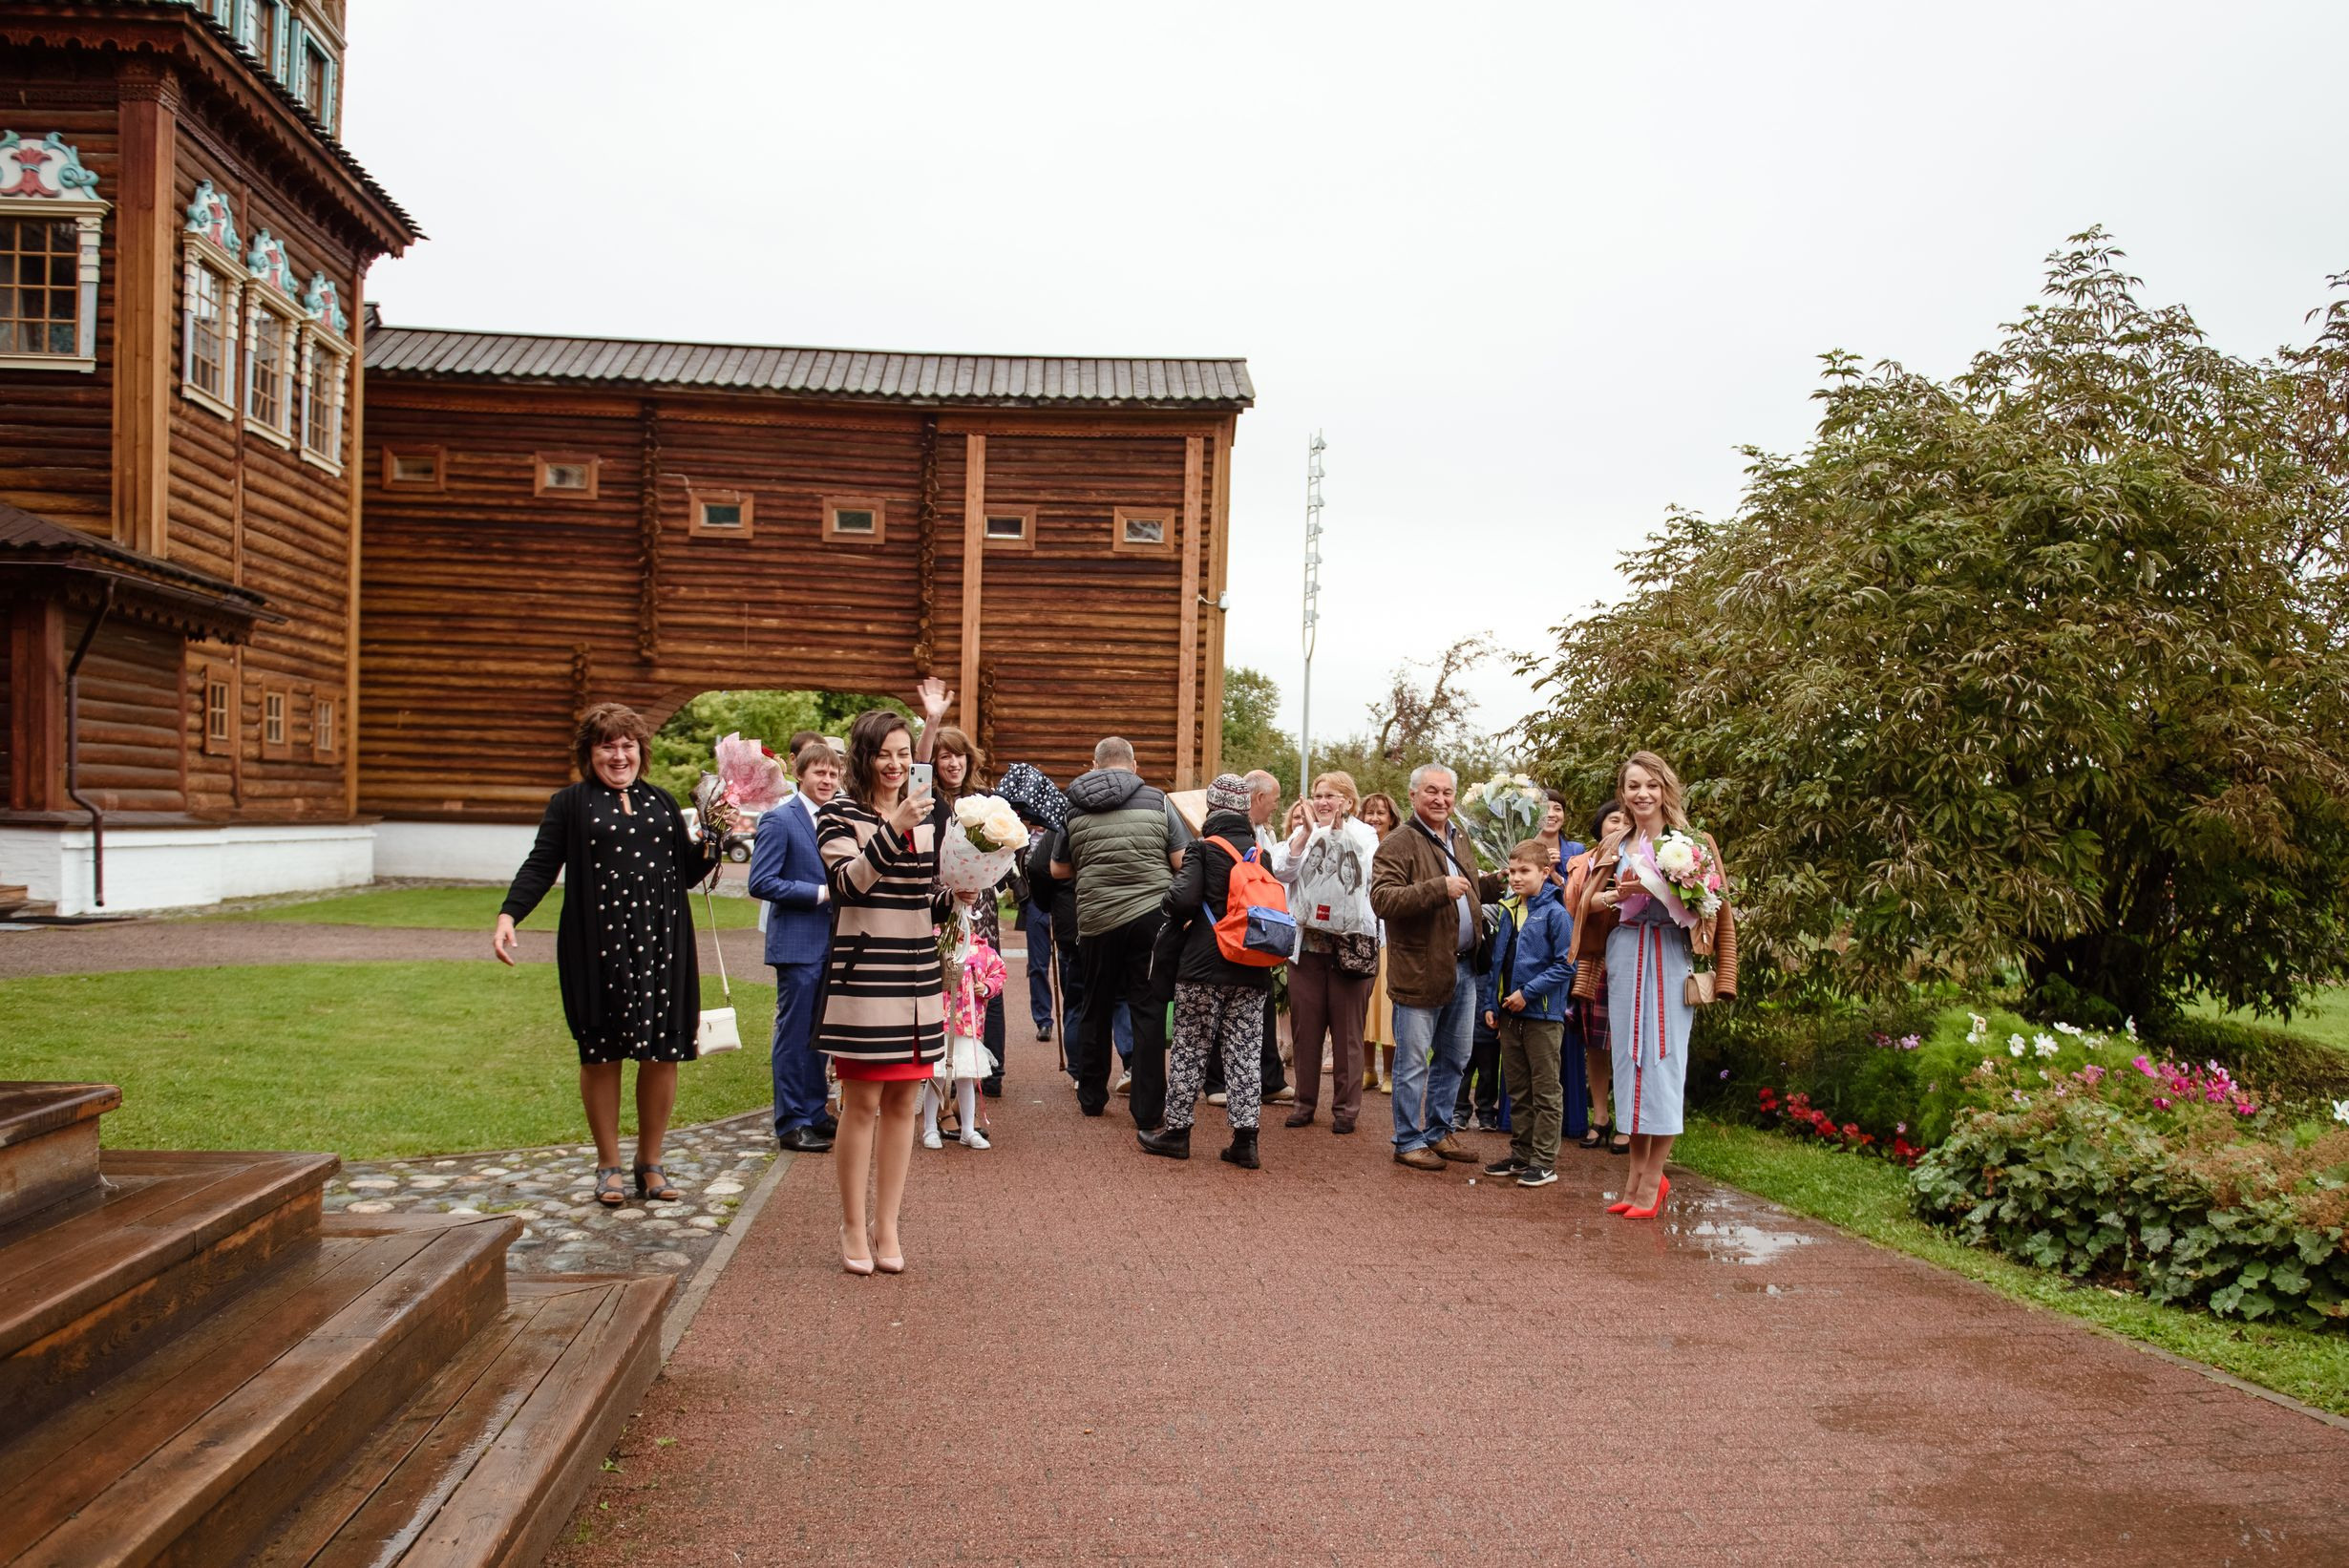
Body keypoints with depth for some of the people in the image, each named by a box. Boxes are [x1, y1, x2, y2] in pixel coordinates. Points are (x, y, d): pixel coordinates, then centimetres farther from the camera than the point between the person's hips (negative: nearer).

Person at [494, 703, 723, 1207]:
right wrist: (508, 915, -16)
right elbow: (541, 866, -2)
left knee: (663, 1052, 2)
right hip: (597, 946, -3)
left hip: (661, 942, 3)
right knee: (602, 1053, 3)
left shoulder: (661, 802, 15)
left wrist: (714, 834, 2)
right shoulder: (571, 803, 5)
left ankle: (650, 1163, 16)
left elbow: (689, 872, 17)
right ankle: (608, 1165, 16)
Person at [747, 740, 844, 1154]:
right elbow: (761, 883, -16)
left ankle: (814, 1114, 24)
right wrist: (821, 892, -18)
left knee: (818, 1032, 14)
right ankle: (791, 1123, 7)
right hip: (797, 944, -7)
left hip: (829, 943, 7)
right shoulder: (779, 820, -10)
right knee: (794, 1033, -1)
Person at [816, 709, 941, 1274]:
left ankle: (887, 1226, 17)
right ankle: (853, 1227, 13)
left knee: (902, 1102, 9)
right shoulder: (840, 816, -4)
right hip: (863, 976, -5)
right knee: (862, 1102, 1)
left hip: (918, 979, 5)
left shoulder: (926, 817, 12)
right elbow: (847, 884, -21)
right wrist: (893, 829, -28)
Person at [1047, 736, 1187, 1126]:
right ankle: (1148, 1109, 3)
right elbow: (1184, 861, -4)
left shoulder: (1073, 807, 4)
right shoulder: (1157, 802, -1)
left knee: (1096, 1009, 17)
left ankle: (1091, 1097, 28)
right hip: (1152, 916, -2)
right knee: (1149, 1010, 3)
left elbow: (1058, 869, 12)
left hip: (1096, 921, 2)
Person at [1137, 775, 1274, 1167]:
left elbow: (1182, 900, -17)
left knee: (1190, 1050, 7)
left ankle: (1177, 1131, 14)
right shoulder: (1261, 852, 8)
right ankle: (1245, 1140, 5)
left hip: (1204, 966, -4)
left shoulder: (1203, 848, -6)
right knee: (1245, 1054, 7)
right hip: (1253, 972, 4)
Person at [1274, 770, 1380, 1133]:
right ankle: (1305, 1102, 16)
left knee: (1347, 1029, 2)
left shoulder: (1363, 834, 3)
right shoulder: (1302, 833, 9)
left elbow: (1363, 871, -15)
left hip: (1350, 943, -2)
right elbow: (1283, 872, -5)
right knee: (1305, 1025, 7)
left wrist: (1337, 828, -14)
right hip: (1306, 940, 3)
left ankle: (1345, 1107, 10)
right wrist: (1307, 832, -12)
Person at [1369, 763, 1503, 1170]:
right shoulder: (1398, 844, -12)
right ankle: (1408, 1142, 13)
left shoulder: (1459, 839, 14)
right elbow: (1382, 899, -24)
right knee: (1413, 1063, 2)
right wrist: (1438, 888, -29)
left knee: (1453, 1058, 17)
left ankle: (1438, 1130, 31)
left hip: (1463, 966, 8)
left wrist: (1497, 881, 11)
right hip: (1420, 969, -8)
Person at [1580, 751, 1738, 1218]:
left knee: (1662, 1060, -4)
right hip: (1623, 957, 4)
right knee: (1629, 1058, 6)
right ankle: (1638, 1173, 14)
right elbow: (1591, 903, 12)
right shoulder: (1613, 848, 13)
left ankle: (1652, 1180, 3)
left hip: (1669, 960, -4)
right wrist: (1615, 896, -10)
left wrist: (1655, 892, -21)